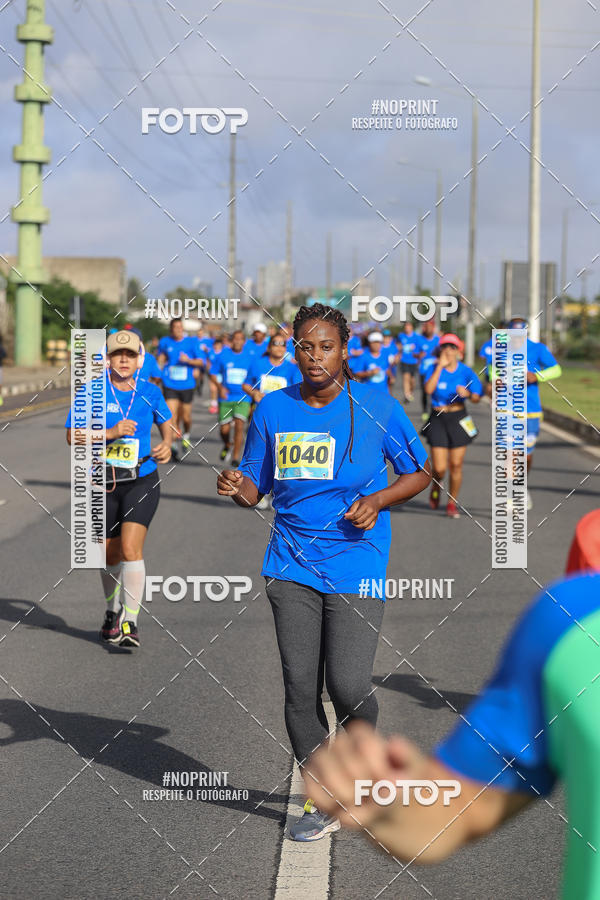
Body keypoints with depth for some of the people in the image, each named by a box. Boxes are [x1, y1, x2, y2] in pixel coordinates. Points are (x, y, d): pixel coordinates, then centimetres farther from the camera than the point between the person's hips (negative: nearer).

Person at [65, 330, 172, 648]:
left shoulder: (150, 392, 1)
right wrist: (109, 433, -20)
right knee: (110, 556, 12)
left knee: (130, 548, -17)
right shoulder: (92, 391, -5)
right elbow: (72, 436, -8)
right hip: (103, 484, 1)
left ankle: (130, 622, -14)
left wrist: (166, 444, 1)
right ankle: (113, 612, 37)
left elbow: (165, 421, 21)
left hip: (141, 482, -1)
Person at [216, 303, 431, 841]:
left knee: (349, 686, -11)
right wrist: (237, 489, -10)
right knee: (300, 687, 1)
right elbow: (256, 487, 13)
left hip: (356, 563, -3)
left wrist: (377, 501, -10)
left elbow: (420, 472, 7)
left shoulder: (376, 406, -2)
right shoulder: (273, 409, 6)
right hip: (291, 567, 3)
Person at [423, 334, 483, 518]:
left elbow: (477, 398, -2)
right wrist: (440, 366, -19)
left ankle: (452, 504, 17)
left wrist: (467, 394, -24)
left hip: (459, 419, 1)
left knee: (456, 465, 1)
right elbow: (429, 389, -20)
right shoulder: (435, 368, -3)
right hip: (438, 419, 0)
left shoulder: (465, 371, -2)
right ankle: (436, 486, 29)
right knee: (439, 468, -6)